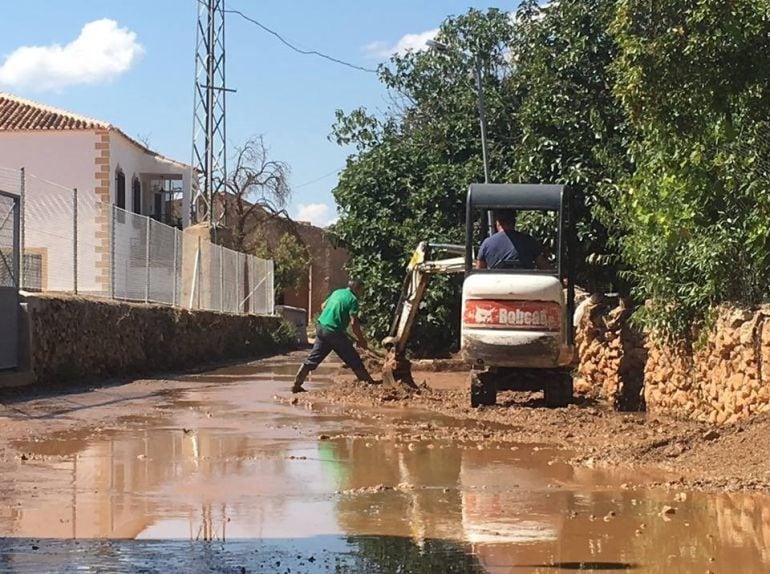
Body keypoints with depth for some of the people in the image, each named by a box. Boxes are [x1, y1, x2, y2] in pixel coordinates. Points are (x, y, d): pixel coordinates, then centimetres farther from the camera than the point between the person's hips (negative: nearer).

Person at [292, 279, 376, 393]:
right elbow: (353, 323, -13)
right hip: (335, 332, -7)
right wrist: (361, 340, -6)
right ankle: (369, 383, 12)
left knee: (313, 359, 10)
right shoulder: (353, 299, -7)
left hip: (321, 327, 7)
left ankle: (296, 385, 7)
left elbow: (323, 306, 27)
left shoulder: (337, 292, 15)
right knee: (354, 360, 4)